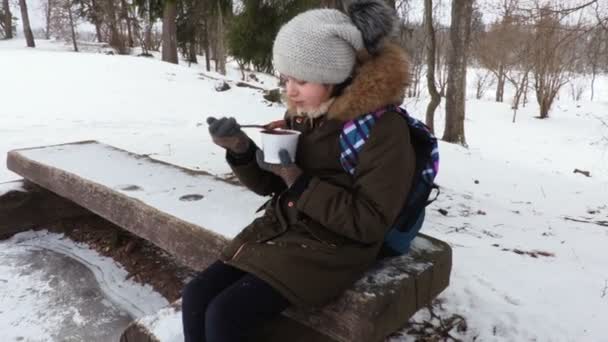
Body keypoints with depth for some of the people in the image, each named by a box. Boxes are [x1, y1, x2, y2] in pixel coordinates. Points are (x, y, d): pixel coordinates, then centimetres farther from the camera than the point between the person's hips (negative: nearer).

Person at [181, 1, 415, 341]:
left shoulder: (384, 128, -17)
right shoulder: (300, 113, 2)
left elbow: (369, 223, -17)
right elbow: (269, 185, 10)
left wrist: (297, 180, -23)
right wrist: (240, 148, -11)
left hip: (329, 249, -6)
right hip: (278, 231, 7)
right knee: (196, 297, -6)